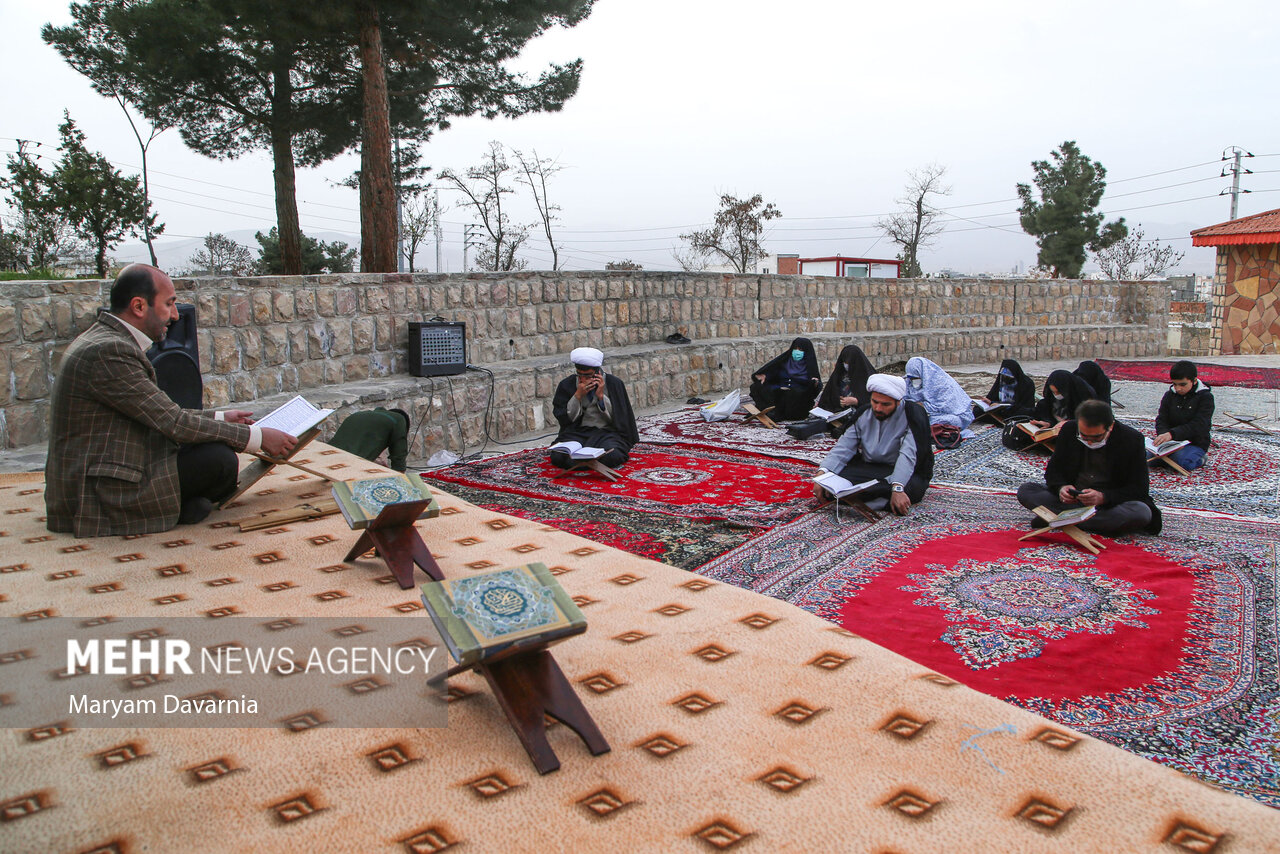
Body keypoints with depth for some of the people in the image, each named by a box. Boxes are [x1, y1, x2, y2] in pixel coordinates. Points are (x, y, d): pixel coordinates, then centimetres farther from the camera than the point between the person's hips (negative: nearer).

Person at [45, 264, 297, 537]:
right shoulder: (109, 352, -21)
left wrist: (221, 418, 20)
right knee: (220, 460, -21)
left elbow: (160, 414, 18)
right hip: (97, 498, -11)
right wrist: (257, 437, -14)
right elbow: (174, 423, -21)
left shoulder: (104, 341, 11)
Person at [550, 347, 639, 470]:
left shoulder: (614, 383, 1)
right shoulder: (566, 385, 4)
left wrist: (601, 396, -12)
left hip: (607, 431, -1)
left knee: (611, 457, -35)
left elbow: (617, 418, -2)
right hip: (577, 432, 2)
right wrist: (578, 395, -11)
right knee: (558, 457, -28)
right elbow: (563, 418, 0)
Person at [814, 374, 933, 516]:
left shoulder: (914, 415, -14)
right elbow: (844, 448, -2)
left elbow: (908, 455, -28)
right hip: (868, 468, 4)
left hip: (905, 473, -4)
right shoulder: (864, 413, 3)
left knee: (911, 487, -40)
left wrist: (897, 488, -43)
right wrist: (823, 472, -19)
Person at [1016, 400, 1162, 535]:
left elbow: (1140, 489, -13)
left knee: (1142, 513, -35)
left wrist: (1103, 497, -30)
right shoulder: (1069, 430, -5)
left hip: (1110, 503, -3)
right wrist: (1061, 488, -21)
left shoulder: (1132, 440, -13)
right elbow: (1053, 470, 4)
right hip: (1072, 499, 3)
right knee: (1025, 491, -18)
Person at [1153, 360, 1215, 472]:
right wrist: (1163, 435, -24)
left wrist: (1172, 434, -34)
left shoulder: (1205, 397, -6)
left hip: (1195, 444, -4)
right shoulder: (1169, 395, 8)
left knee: (1182, 462, -33)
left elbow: (1197, 426, -19)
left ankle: (1198, 459, -1)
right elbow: (1161, 420, 1)